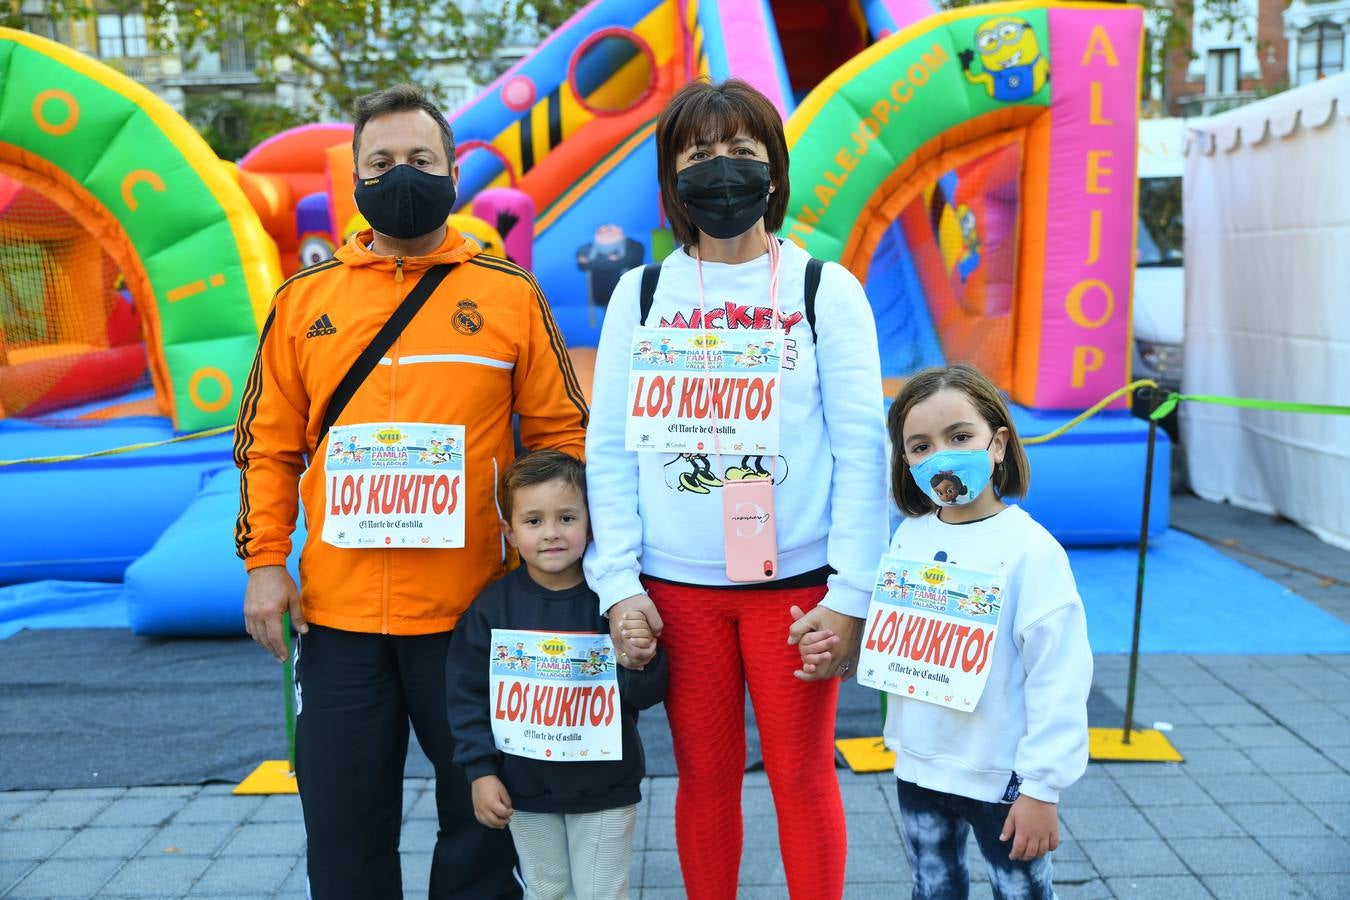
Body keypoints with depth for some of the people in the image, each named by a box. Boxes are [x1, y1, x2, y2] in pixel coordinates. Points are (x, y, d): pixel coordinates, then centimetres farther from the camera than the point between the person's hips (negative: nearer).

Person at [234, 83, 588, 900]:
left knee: (482, 806, 13)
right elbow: (270, 442, 9)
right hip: (337, 612, 2)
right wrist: (265, 560, 2)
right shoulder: (306, 297, 6)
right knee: (344, 818, 15)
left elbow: (561, 434, 1)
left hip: (473, 610, -2)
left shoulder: (509, 294, -1)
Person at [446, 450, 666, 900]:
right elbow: (468, 694, -2)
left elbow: (647, 695, -9)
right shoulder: (494, 605, -8)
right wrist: (481, 771, -5)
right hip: (525, 786, 2)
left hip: (604, 784, -1)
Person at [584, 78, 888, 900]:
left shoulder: (825, 290, 1)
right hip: (676, 586, 2)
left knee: (803, 773, 7)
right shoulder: (641, 293, 5)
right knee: (705, 774, 11)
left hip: (795, 580, -1)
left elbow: (861, 449, -3)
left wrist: (848, 594, -8)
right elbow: (609, 448, 4)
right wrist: (618, 584, -4)